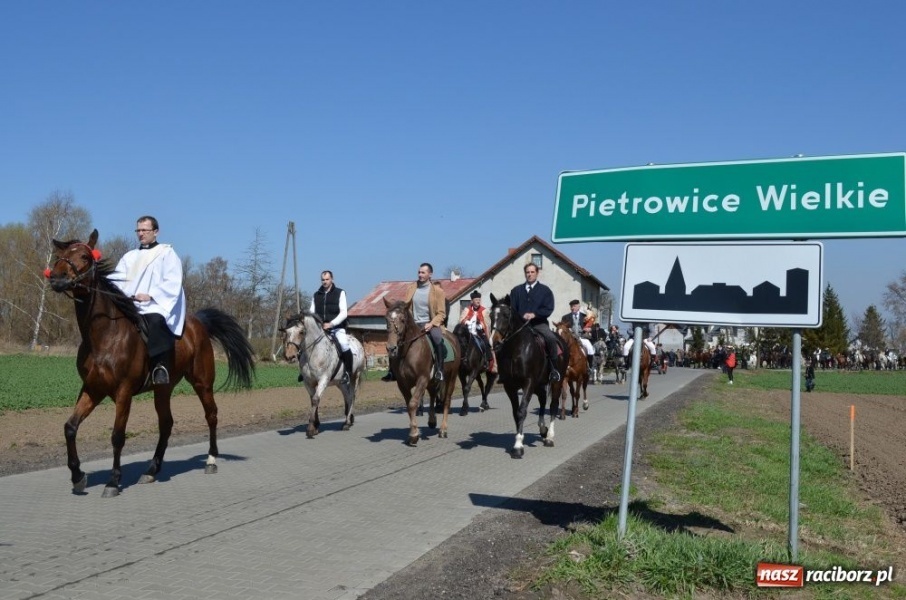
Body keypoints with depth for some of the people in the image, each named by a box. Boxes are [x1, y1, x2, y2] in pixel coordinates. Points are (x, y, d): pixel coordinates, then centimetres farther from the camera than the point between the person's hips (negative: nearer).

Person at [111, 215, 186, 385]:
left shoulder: (167, 253, 7)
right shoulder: (130, 256, 23)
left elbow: (173, 283, -5)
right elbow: (118, 278, 12)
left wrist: (151, 295, -17)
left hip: (157, 306, -6)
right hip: (131, 307, 7)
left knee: (156, 321, -36)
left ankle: (160, 367, -36)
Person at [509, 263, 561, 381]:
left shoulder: (545, 290, 9)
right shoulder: (516, 290, 16)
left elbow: (549, 309, -2)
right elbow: (512, 309, 11)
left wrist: (534, 314, -18)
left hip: (539, 324, -2)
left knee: (551, 339, -30)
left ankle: (554, 368, -18)